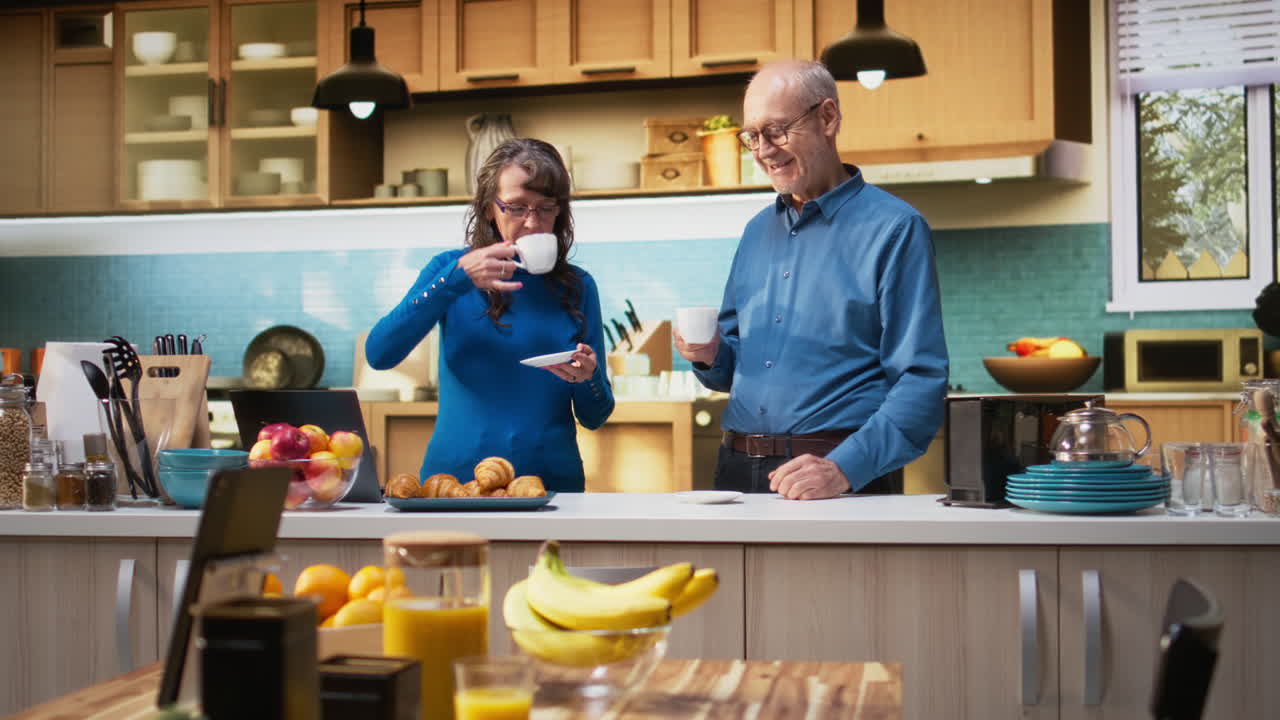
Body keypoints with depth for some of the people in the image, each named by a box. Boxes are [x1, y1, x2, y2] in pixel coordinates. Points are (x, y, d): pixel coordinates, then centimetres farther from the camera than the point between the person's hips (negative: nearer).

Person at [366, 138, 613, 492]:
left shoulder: (577, 287, 8)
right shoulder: (450, 268, 7)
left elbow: (594, 418, 11)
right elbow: (378, 354, -8)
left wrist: (587, 379, -10)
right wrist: (456, 279, -14)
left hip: (550, 480, 1)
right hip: (456, 477, -1)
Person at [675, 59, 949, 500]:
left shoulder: (893, 229, -6)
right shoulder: (758, 231, 14)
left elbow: (921, 381, -13)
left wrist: (845, 468, -24)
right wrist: (711, 356, 0)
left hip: (848, 483, -5)